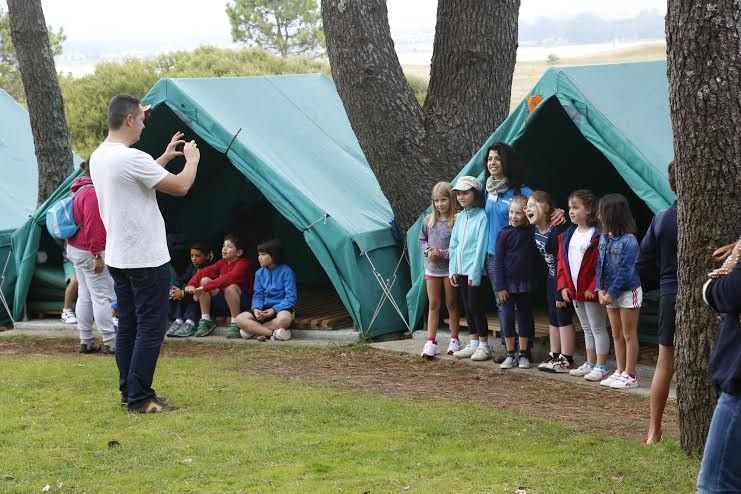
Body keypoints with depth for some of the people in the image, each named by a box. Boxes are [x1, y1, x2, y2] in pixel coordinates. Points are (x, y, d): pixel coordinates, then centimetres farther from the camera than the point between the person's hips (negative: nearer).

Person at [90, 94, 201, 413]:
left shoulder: (99, 157, 9)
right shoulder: (132, 158, -21)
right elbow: (180, 186, -15)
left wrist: (166, 158, 27)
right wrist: (192, 159, 3)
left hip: (118, 258, 10)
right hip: (146, 259, -10)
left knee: (127, 327, 14)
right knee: (150, 329, -4)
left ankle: (128, 392, 20)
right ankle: (139, 398, -3)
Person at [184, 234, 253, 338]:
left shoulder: (243, 264, -16)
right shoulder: (222, 263, 7)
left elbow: (228, 278, -31)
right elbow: (203, 272, 0)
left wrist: (204, 288, -34)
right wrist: (191, 285, -18)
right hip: (222, 302, 7)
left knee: (230, 286, -36)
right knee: (204, 280, -9)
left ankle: (235, 325, -24)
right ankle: (205, 321, -7)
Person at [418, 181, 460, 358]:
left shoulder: (456, 221, -13)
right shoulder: (429, 220, 2)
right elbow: (422, 240, 12)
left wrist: (442, 253, -20)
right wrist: (427, 251, -7)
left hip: (450, 269, -4)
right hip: (432, 268, 4)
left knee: (452, 304, 10)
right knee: (433, 305, 7)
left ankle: (454, 340, 20)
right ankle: (430, 342, 7)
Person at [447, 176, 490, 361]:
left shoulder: (482, 217, -11)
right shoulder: (460, 217, 11)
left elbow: (481, 246, -15)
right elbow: (454, 244, 13)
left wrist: (475, 272, -17)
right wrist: (453, 270, 7)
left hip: (475, 271, -7)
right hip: (461, 270, 7)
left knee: (476, 306, -4)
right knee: (467, 307, 12)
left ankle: (484, 346, 4)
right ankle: (473, 344, 20)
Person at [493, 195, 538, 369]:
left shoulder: (531, 233, 0)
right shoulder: (504, 234, -6)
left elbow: (536, 256, 12)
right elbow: (498, 261, -6)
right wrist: (500, 287, -9)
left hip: (525, 283, 2)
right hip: (508, 283, -2)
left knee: (525, 317, 8)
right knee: (507, 317, 1)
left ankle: (523, 354, 16)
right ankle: (510, 355, 10)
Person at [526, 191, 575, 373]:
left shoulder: (558, 230, -24)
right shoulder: (535, 231, 2)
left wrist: (561, 292, -22)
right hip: (552, 277, 9)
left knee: (563, 317, -5)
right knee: (553, 318, 14)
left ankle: (566, 360, 0)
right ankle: (554, 356, 22)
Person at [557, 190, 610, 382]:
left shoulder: (598, 235, -15)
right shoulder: (568, 235, 10)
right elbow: (562, 262, 11)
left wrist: (593, 288, -20)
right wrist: (563, 286, 2)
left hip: (591, 292, -8)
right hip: (574, 291, 8)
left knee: (598, 328, 0)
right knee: (587, 328, 17)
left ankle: (601, 367, 5)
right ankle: (590, 364, 26)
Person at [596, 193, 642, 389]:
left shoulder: (628, 241, -19)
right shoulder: (603, 238, 4)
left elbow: (625, 271, -20)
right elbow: (600, 265, 6)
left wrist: (611, 293, -19)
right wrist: (601, 290, -5)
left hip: (628, 291, -7)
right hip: (611, 293, 8)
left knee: (629, 335, 0)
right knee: (617, 335, 13)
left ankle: (630, 375, 5)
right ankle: (620, 372, 21)